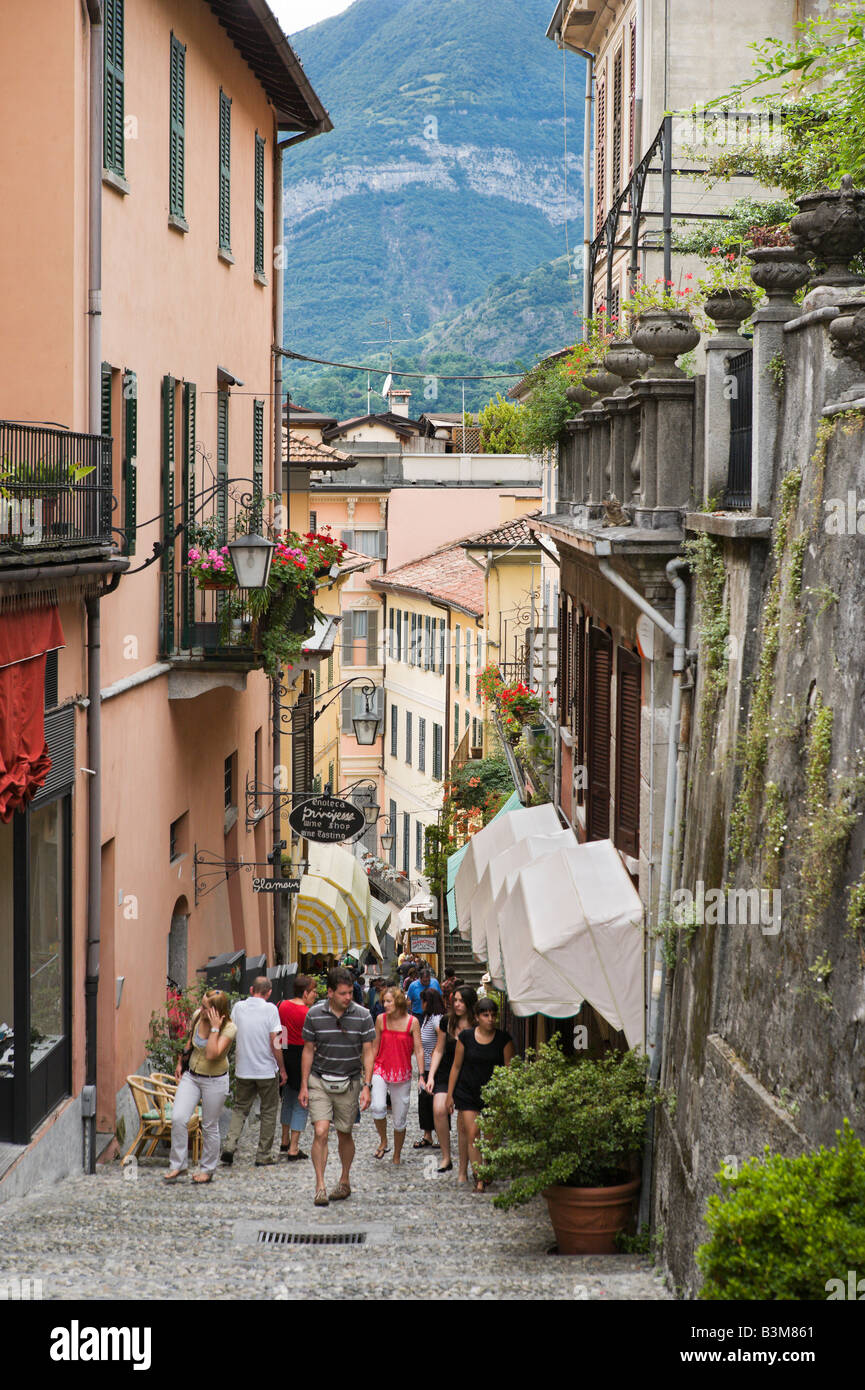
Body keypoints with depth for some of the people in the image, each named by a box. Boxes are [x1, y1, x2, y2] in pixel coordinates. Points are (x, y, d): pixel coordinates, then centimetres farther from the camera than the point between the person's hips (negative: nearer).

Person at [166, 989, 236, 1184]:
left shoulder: (229, 1029, -19)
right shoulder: (197, 1016, -5)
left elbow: (212, 1054, -32)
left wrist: (215, 1028, -32)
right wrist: (180, 1063, 19)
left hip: (215, 1080, -4)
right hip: (191, 1076, 4)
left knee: (209, 1126, 5)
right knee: (178, 1118, -9)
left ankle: (208, 1170, 21)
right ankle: (178, 1165, 3)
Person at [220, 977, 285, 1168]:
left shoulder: (238, 1007, 0)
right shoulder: (270, 1009, -12)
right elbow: (275, 1042, -12)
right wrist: (282, 1069, -3)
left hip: (243, 1069, 3)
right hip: (267, 1070, -3)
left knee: (240, 1108, 15)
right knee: (268, 1111, 10)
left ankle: (229, 1145, -4)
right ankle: (264, 1156, 12)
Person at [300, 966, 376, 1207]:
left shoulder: (362, 1016, -7)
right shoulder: (314, 1014, -6)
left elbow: (368, 1052, -2)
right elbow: (308, 1050, 2)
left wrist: (367, 1086, -10)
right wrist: (304, 1085, 1)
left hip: (349, 1083, 1)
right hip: (319, 1081, 0)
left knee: (344, 1134, 10)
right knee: (321, 1132, -12)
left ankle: (344, 1181, 28)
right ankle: (320, 1186, -7)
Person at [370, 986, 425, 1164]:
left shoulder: (412, 1021, -5)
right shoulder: (381, 1019, 0)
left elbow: (418, 1050, -2)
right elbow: (375, 1047, 9)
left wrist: (421, 1076, -7)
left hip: (402, 1075, 0)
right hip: (381, 1070, 0)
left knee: (400, 1120, 6)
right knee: (377, 1107, -25)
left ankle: (396, 1158, 24)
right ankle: (383, 1141, 0)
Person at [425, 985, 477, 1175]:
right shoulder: (446, 1023, 3)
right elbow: (439, 1051, 12)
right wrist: (430, 1076, 4)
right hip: (445, 1075, 2)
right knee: (439, 1110, -23)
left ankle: (463, 1170, 9)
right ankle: (446, 1157, -10)